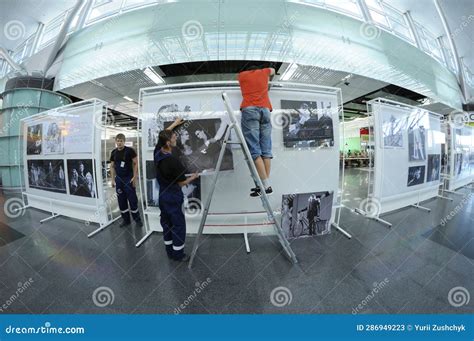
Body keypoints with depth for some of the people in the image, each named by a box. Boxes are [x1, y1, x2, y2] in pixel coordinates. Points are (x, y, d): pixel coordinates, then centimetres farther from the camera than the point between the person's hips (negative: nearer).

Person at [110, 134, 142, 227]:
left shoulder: (130, 150, -8)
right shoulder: (113, 152, 6)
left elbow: (136, 163, -8)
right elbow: (112, 166, 13)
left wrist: (135, 177, -12)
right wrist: (113, 179, 8)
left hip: (129, 178, -4)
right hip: (119, 179, 5)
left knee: (132, 199, 0)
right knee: (121, 200, 9)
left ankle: (137, 219, 13)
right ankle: (126, 219, 23)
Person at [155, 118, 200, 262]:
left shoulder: (157, 152, -3)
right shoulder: (173, 161, -27)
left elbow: (164, 135, 18)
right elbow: (182, 182, -14)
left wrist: (174, 124, 27)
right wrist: (194, 177, 4)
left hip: (162, 195, 8)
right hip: (173, 197, -8)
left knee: (166, 224, 17)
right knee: (178, 225, 6)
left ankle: (170, 251, 30)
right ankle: (178, 254, 20)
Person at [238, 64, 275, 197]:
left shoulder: (242, 75, 23)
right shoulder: (264, 72, 27)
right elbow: (273, 70, 50)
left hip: (250, 110, -2)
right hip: (265, 109, 3)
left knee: (255, 150, -11)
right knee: (266, 150, -1)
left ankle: (266, 185, -18)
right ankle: (266, 184, -5)